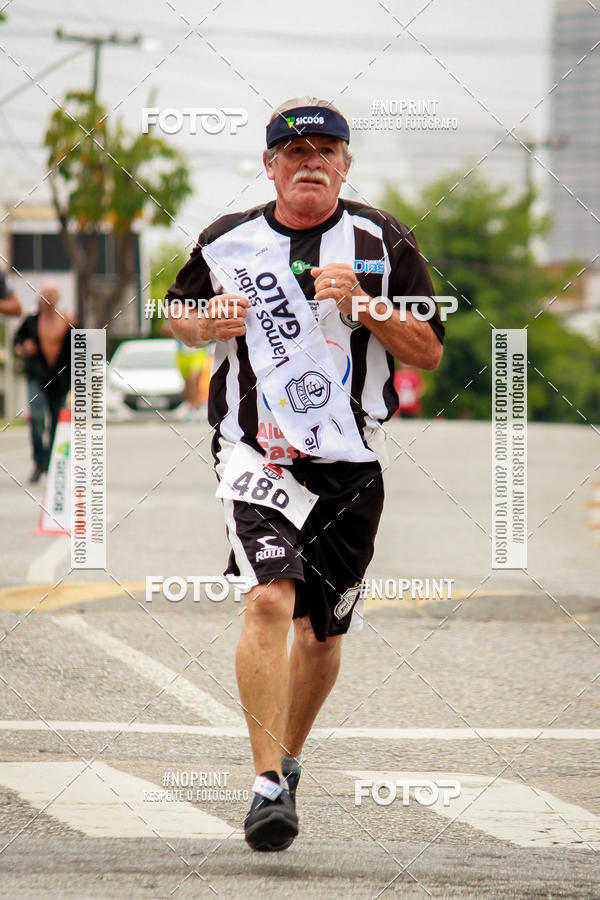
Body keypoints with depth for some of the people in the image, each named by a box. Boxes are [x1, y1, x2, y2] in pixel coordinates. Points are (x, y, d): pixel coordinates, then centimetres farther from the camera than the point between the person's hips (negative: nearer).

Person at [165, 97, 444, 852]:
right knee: (269, 598, -23)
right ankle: (269, 786, -25)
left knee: (323, 628, 11)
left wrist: (362, 304, -14)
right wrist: (210, 322, -4)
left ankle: (288, 757, 37)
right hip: (256, 450, -2)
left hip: (351, 462, 2)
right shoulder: (227, 241, 4)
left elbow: (428, 351, 1)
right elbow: (180, 316, 19)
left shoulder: (381, 242, 2)